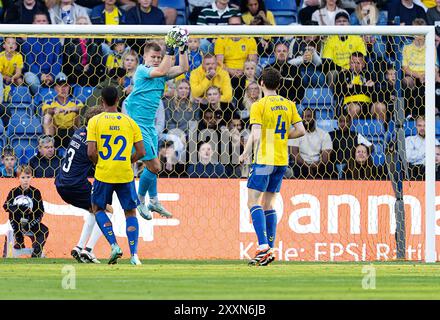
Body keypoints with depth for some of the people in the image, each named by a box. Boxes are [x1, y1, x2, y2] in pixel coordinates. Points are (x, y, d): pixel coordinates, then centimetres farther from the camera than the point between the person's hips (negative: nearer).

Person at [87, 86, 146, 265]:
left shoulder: (95, 121, -3)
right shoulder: (129, 121, 3)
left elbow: (91, 152, -10)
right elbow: (141, 152, 1)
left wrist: (99, 163, 9)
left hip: (103, 175, -1)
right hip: (126, 175, 1)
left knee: (97, 209, 19)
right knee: (130, 213, 13)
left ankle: (114, 245, 2)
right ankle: (134, 255, 0)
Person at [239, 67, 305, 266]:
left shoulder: (259, 106, -9)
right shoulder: (289, 105, 8)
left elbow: (255, 135, -17)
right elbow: (301, 130, 8)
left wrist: (245, 154, -7)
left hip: (264, 158, -6)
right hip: (282, 160, 6)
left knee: (253, 202, -6)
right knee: (268, 204, 13)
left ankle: (263, 246, -20)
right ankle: (270, 250, 8)